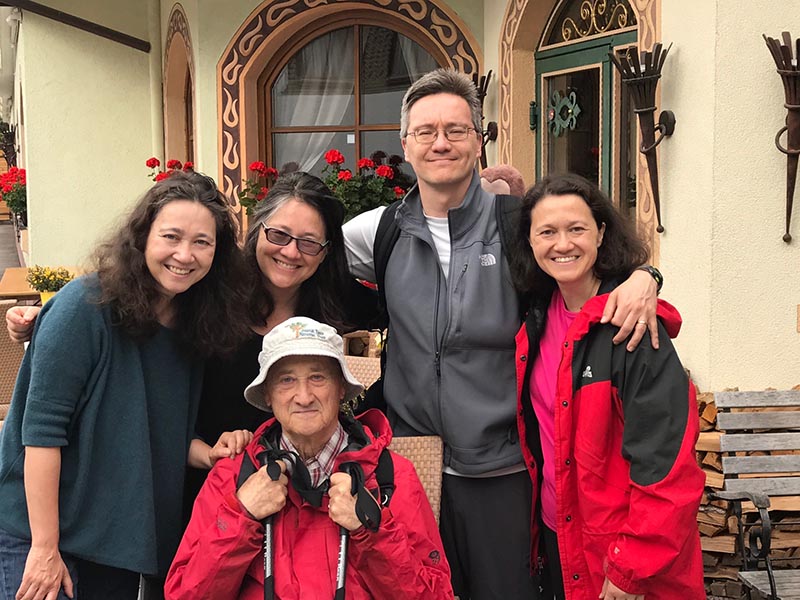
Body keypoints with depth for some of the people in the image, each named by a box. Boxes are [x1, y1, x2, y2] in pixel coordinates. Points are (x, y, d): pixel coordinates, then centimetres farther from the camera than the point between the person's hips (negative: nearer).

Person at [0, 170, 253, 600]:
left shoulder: (193, 322, 2)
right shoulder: (86, 306, -17)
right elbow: (42, 429, -19)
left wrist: (207, 453, -7)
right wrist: (45, 549, -19)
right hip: (38, 535, -6)